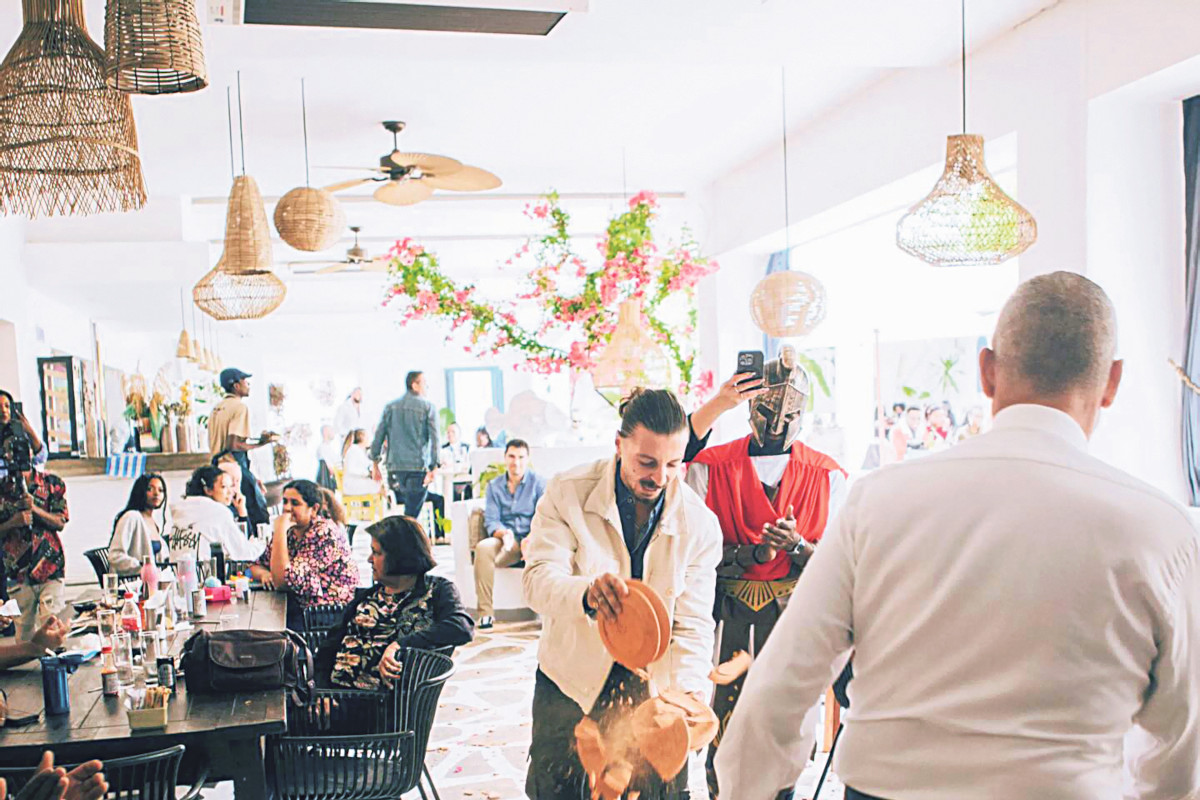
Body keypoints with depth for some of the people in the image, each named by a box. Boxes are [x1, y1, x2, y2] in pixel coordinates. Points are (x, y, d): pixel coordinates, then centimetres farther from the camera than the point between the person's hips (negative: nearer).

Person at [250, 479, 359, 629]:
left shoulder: (325, 532, -17)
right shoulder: (288, 531, 6)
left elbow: (283, 581, -22)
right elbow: (256, 566, 13)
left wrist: (279, 530, -21)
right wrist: (264, 574, -10)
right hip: (297, 605, 7)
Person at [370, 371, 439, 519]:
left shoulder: (391, 407, 10)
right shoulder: (428, 407, -1)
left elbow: (379, 436, 9)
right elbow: (434, 438, -8)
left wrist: (375, 463, 14)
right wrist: (433, 468, -8)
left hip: (395, 467, 4)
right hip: (419, 467, -4)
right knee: (411, 515, -3)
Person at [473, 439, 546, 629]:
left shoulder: (538, 483, 6)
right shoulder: (494, 486, 14)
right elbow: (491, 520, 5)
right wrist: (503, 533, -19)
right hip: (506, 542, 2)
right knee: (483, 548, -31)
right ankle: (485, 612, -29)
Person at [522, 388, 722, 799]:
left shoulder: (700, 524, -12)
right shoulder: (567, 493, -15)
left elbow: (693, 625, -12)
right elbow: (539, 578, -24)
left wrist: (689, 696, -29)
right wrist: (586, 592, -46)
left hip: (650, 687, 0)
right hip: (573, 678, 0)